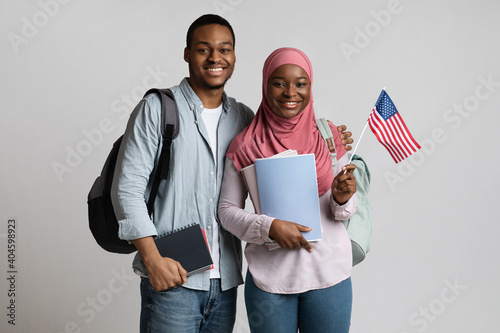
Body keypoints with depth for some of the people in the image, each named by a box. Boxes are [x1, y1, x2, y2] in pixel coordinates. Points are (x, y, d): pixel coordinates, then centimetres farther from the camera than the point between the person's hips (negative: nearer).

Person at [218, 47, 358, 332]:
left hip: (329, 275, 1)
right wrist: (270, 227, -17)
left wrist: (342, 199, -16)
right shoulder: (245, 146, -2)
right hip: (268, 276, -1)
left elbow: (345, 211, 6)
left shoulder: (330, 137, 1)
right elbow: (227, 210, -1)